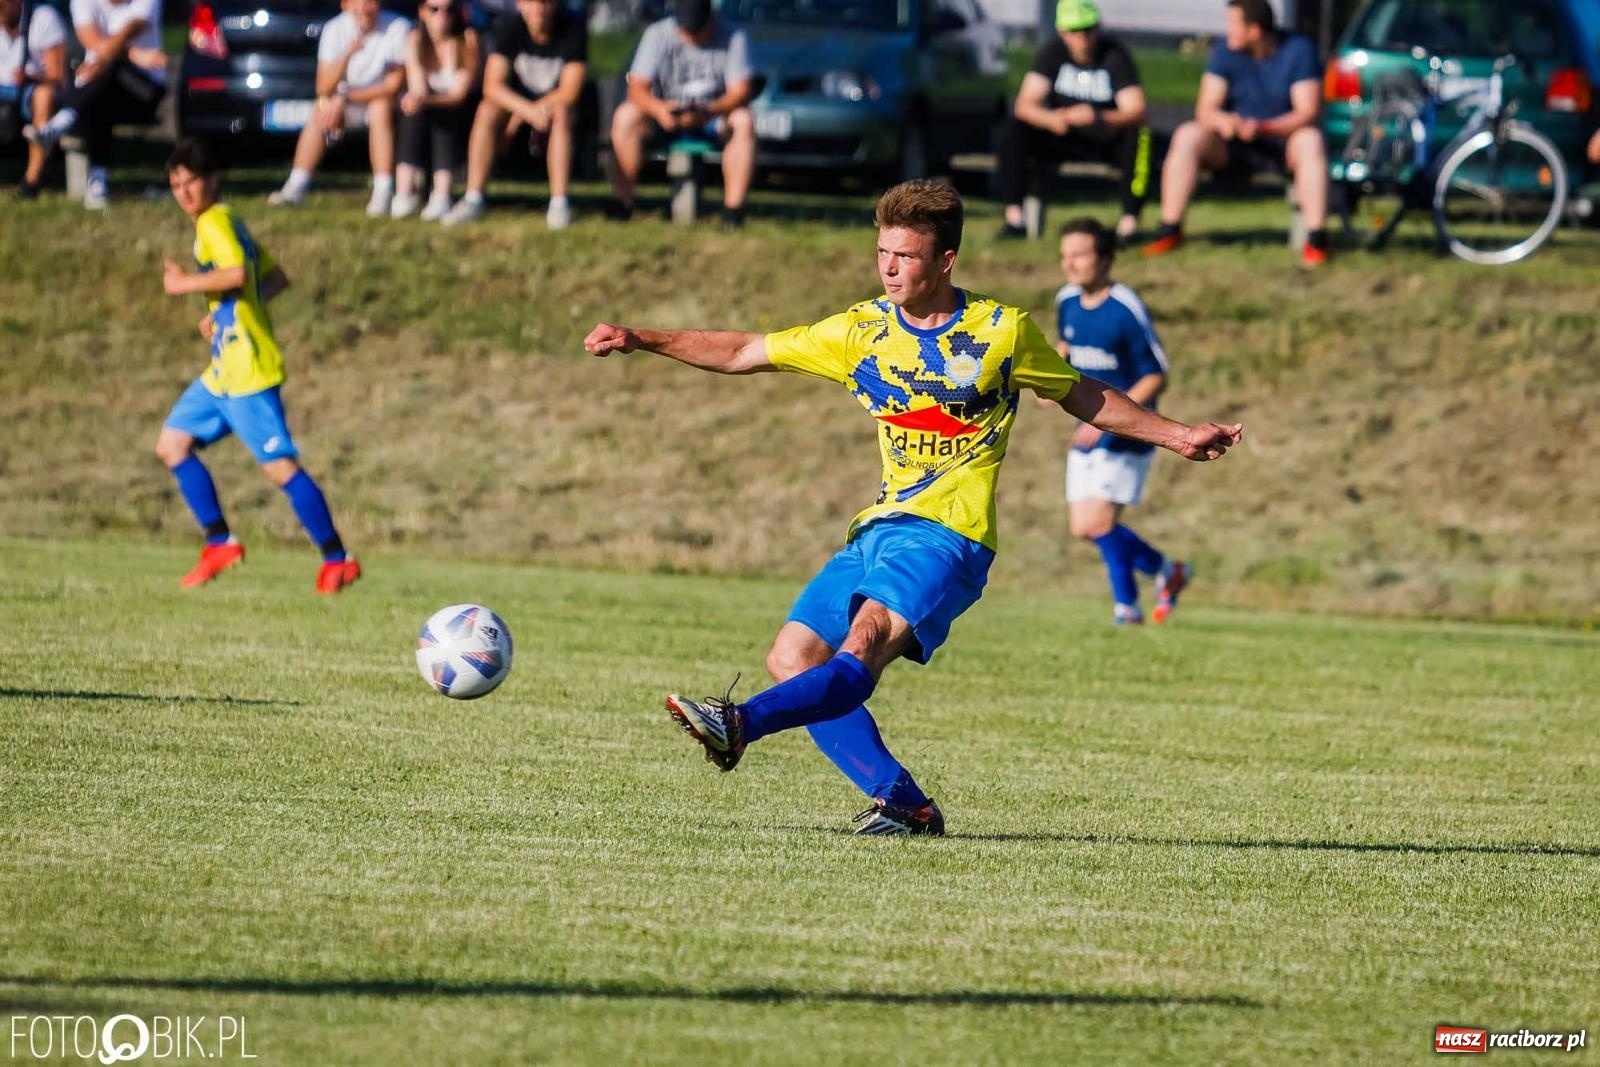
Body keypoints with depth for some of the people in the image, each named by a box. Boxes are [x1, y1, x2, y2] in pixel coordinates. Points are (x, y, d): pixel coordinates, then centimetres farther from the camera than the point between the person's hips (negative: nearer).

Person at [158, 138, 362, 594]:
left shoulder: (214, 222, -11)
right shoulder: (227, 222, 17)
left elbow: (237, 273, -28)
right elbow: (276, 279, 22)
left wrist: (186, 283, -15)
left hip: (246, 371, -11)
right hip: (223, 371, 11)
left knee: (279, 465, -11)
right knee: (172, 443, 11)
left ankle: (337, 559, -9)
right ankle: (220, 542, 12)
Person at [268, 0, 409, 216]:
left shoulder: (397, 27, -19)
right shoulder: (335, 29, -11)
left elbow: (394, 85, -19)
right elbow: (324, 88, -17)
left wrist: (345, 97, -23)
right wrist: (347, 54, -35)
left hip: (383, 102, -3)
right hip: (348, 102, 3)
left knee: (380, 109, -34)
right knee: (320, 112, -25)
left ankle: (383, 192, -35)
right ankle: (296, 188, -23)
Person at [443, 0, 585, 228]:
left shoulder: (573, 28, -16)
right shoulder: (509, 27, -11)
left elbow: (569, 93, -19)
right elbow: (492, 86, -20)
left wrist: (520, 116, -21)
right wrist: (530, 111, -36)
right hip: (517, 104, 2)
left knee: (561, 113, -35)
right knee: (487, 110, -28)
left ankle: (559, 203, -40)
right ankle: (473, 199, -31)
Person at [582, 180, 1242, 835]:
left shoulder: (1003, 331, 1)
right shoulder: (862, 331, 9)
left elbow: (1085, 398, 16)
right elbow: (742, 354, 13)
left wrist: (1176, 435, 15)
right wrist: (640, 340, 6)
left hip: (948, 533, -6)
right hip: (879, 527, 6)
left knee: (866, 641, -30)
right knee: (791, 658, -7)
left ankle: (740, 726, -48)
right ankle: (902, 803, -8)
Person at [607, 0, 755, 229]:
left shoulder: (733, 37, -13)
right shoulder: (657, 34, -11)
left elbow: (741, 91, -20)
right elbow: (637, 88, -16)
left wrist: (708, 112, -41)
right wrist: (659, 109, -40)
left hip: (713, 118, -1)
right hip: (665, 114, 1)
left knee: (743, 121, -33)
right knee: (625, 117, -27)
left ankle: (733, 208, -34)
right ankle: (622, 201, -23)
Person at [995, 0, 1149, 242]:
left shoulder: (1114, 55, -13)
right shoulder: (1053, 52, -5)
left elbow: (1136, 112, -24)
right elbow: (1025, 104, -13)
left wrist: (1100, 118, -45)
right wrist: (1051, 119, -36)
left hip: (1107, 140, -2)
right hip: (1064, 139, 3)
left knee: (1138, 136, -35)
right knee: (1013, 127, -22)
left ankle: (1129, 222, -33)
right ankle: (1014, 218, -24)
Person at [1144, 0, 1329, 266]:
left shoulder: (1298, 50, -11)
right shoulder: (1226, 50, -4)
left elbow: (1307, 112, -18)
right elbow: (1205, 109, -8)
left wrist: (1264, 127, -35)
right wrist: (1222, 121, -34)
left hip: (1283, 139, -3)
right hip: (1235, 145, 3)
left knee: (1311, 141, -36)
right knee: (1187, 137, -24)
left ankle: (1316, 239, -36)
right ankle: (1170, 232, -22)